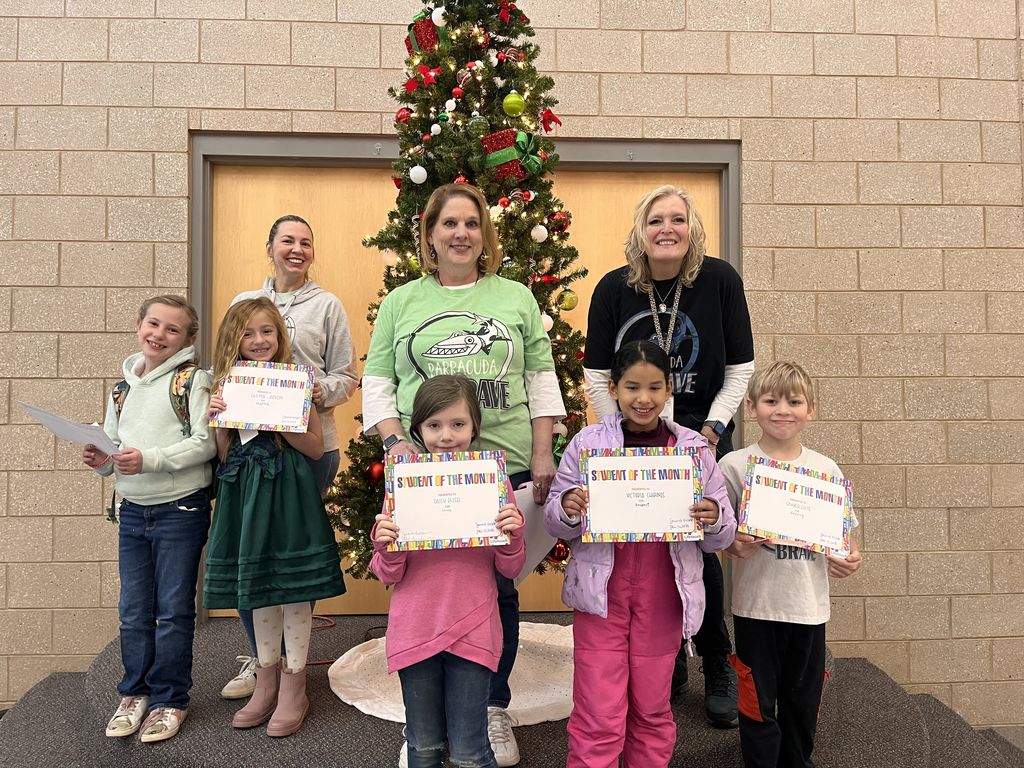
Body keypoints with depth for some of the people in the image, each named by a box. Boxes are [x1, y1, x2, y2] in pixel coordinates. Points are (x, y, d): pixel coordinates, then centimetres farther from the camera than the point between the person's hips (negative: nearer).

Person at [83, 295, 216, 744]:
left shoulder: (192, 380, -8)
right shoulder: (122, 387, 11)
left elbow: (205, 443, -16)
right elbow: (112, 445, 18)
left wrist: (150, 459, -23)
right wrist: (102, 460, -4)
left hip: (180, 509, -6)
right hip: (132, 511, 6)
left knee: (173, 611, 5)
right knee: (133, 611, 15)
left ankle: (169, 699, 21)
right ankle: (135, 693, 32)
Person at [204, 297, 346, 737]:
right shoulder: (228, 386, 6)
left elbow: (316, 447, -7)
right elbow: (225, 457, 5)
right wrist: (218, 420, -11)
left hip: (289, 493, -4)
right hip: (246, 494, 4)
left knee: (294, 589, 3)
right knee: (258, 591, 15)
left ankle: (293, 688, 19)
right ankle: (266, 680, 31)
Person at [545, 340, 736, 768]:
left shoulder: (694, 448, 1)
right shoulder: (587, 444, -2)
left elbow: (720, 539, 7)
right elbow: (554, 524, 2)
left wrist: (713, 519, -15)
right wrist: (567, 508, -20)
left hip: (663, 597, 2)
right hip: (601, 594, -1)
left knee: (652, 710, 17)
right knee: (598, 717, 3)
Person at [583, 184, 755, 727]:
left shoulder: (720, 281, -5)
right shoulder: (615, 288, -5)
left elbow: (740, 370, 0)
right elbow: (597, 377, 0)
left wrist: (712, 429, -9)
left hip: (703, 438, -1)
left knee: (697, 549, -5)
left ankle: (717, 666, 21)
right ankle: (666, 660, 30)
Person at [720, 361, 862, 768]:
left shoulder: (825, 468, 3)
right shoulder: (735, 465, -6)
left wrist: (849, 558, -8)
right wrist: (735, 546, -23)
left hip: (809, 605, 3)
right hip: (757, 605, -3)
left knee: (803, 700, 18)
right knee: (759, 702, 9)